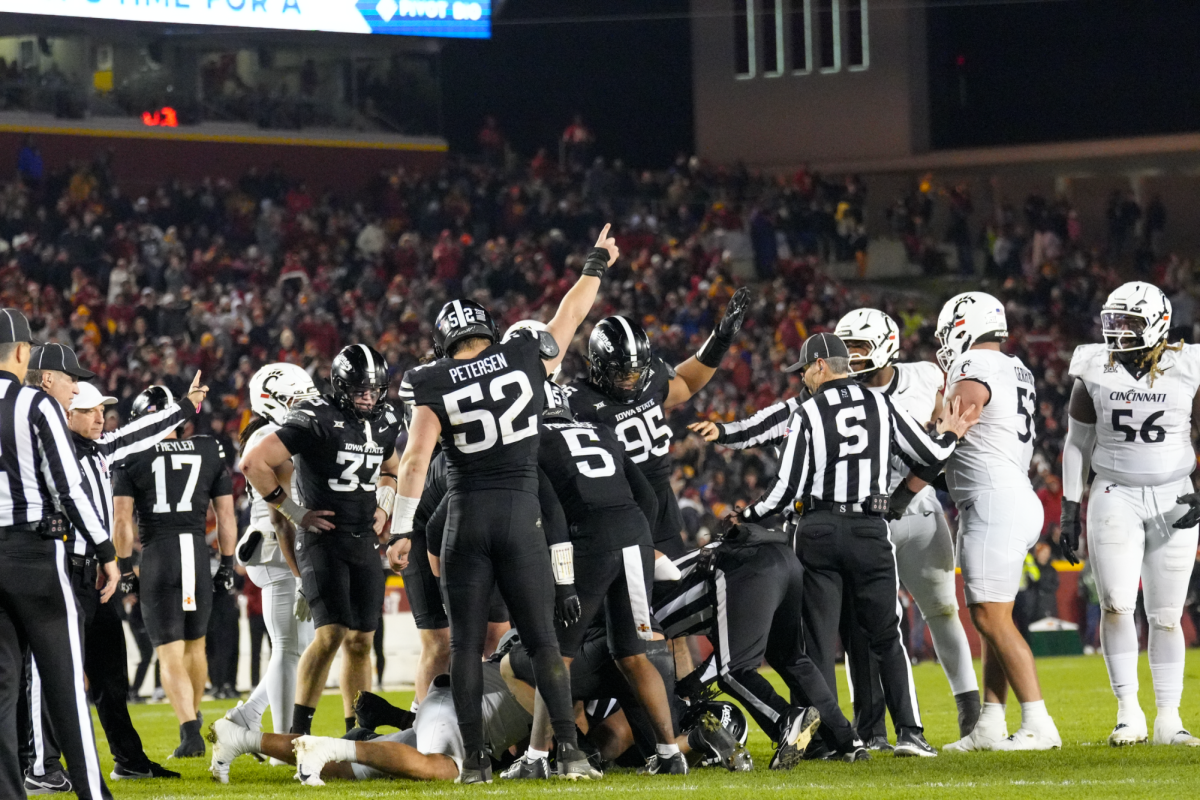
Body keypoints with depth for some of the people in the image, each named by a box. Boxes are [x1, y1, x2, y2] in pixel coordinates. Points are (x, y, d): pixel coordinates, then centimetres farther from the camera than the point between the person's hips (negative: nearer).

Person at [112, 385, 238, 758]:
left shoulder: (131, 457, 0)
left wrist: (125, 568, 3)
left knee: (170, 653, 0)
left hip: (157, 557, -3)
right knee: (194, 643, 21)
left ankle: (190, 732, -14)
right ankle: (194, 717, 38)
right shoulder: (210, 452, 8)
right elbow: (225, 515, 9)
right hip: (198, 553, 3)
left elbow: (122, 520, -4)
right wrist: (227, 565, 15)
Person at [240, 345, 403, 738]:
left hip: (365, 542, 7)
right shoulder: (315, 420, -14)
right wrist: (295, 512, -13)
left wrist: (383, 506, 12)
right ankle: (297, 732, -12)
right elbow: (254, 462, -18)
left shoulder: (385, 423, 9)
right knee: (331, 634, -17)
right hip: (322, 539, -7)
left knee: (361, 640, 8)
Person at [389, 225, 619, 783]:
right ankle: (569, 751, -3)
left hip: (466, 518, -1)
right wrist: (596, 266, 35)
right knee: (542, 639, 5)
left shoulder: (435, 386, -2)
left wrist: (401, 528, -7)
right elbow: (569, 317, 19)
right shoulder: (524, 360, 3)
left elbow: (416, 458, -9)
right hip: (520, 516, 1)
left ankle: (475, 759, 0)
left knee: (466, 644, 5)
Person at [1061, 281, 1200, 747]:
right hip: (1115, 496, 0)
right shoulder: (1095, 373, 1)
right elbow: (1077, 442, 9)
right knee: (1116, 604, -14)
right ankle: (1129, 713, -7)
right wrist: (1070, 508, 7)